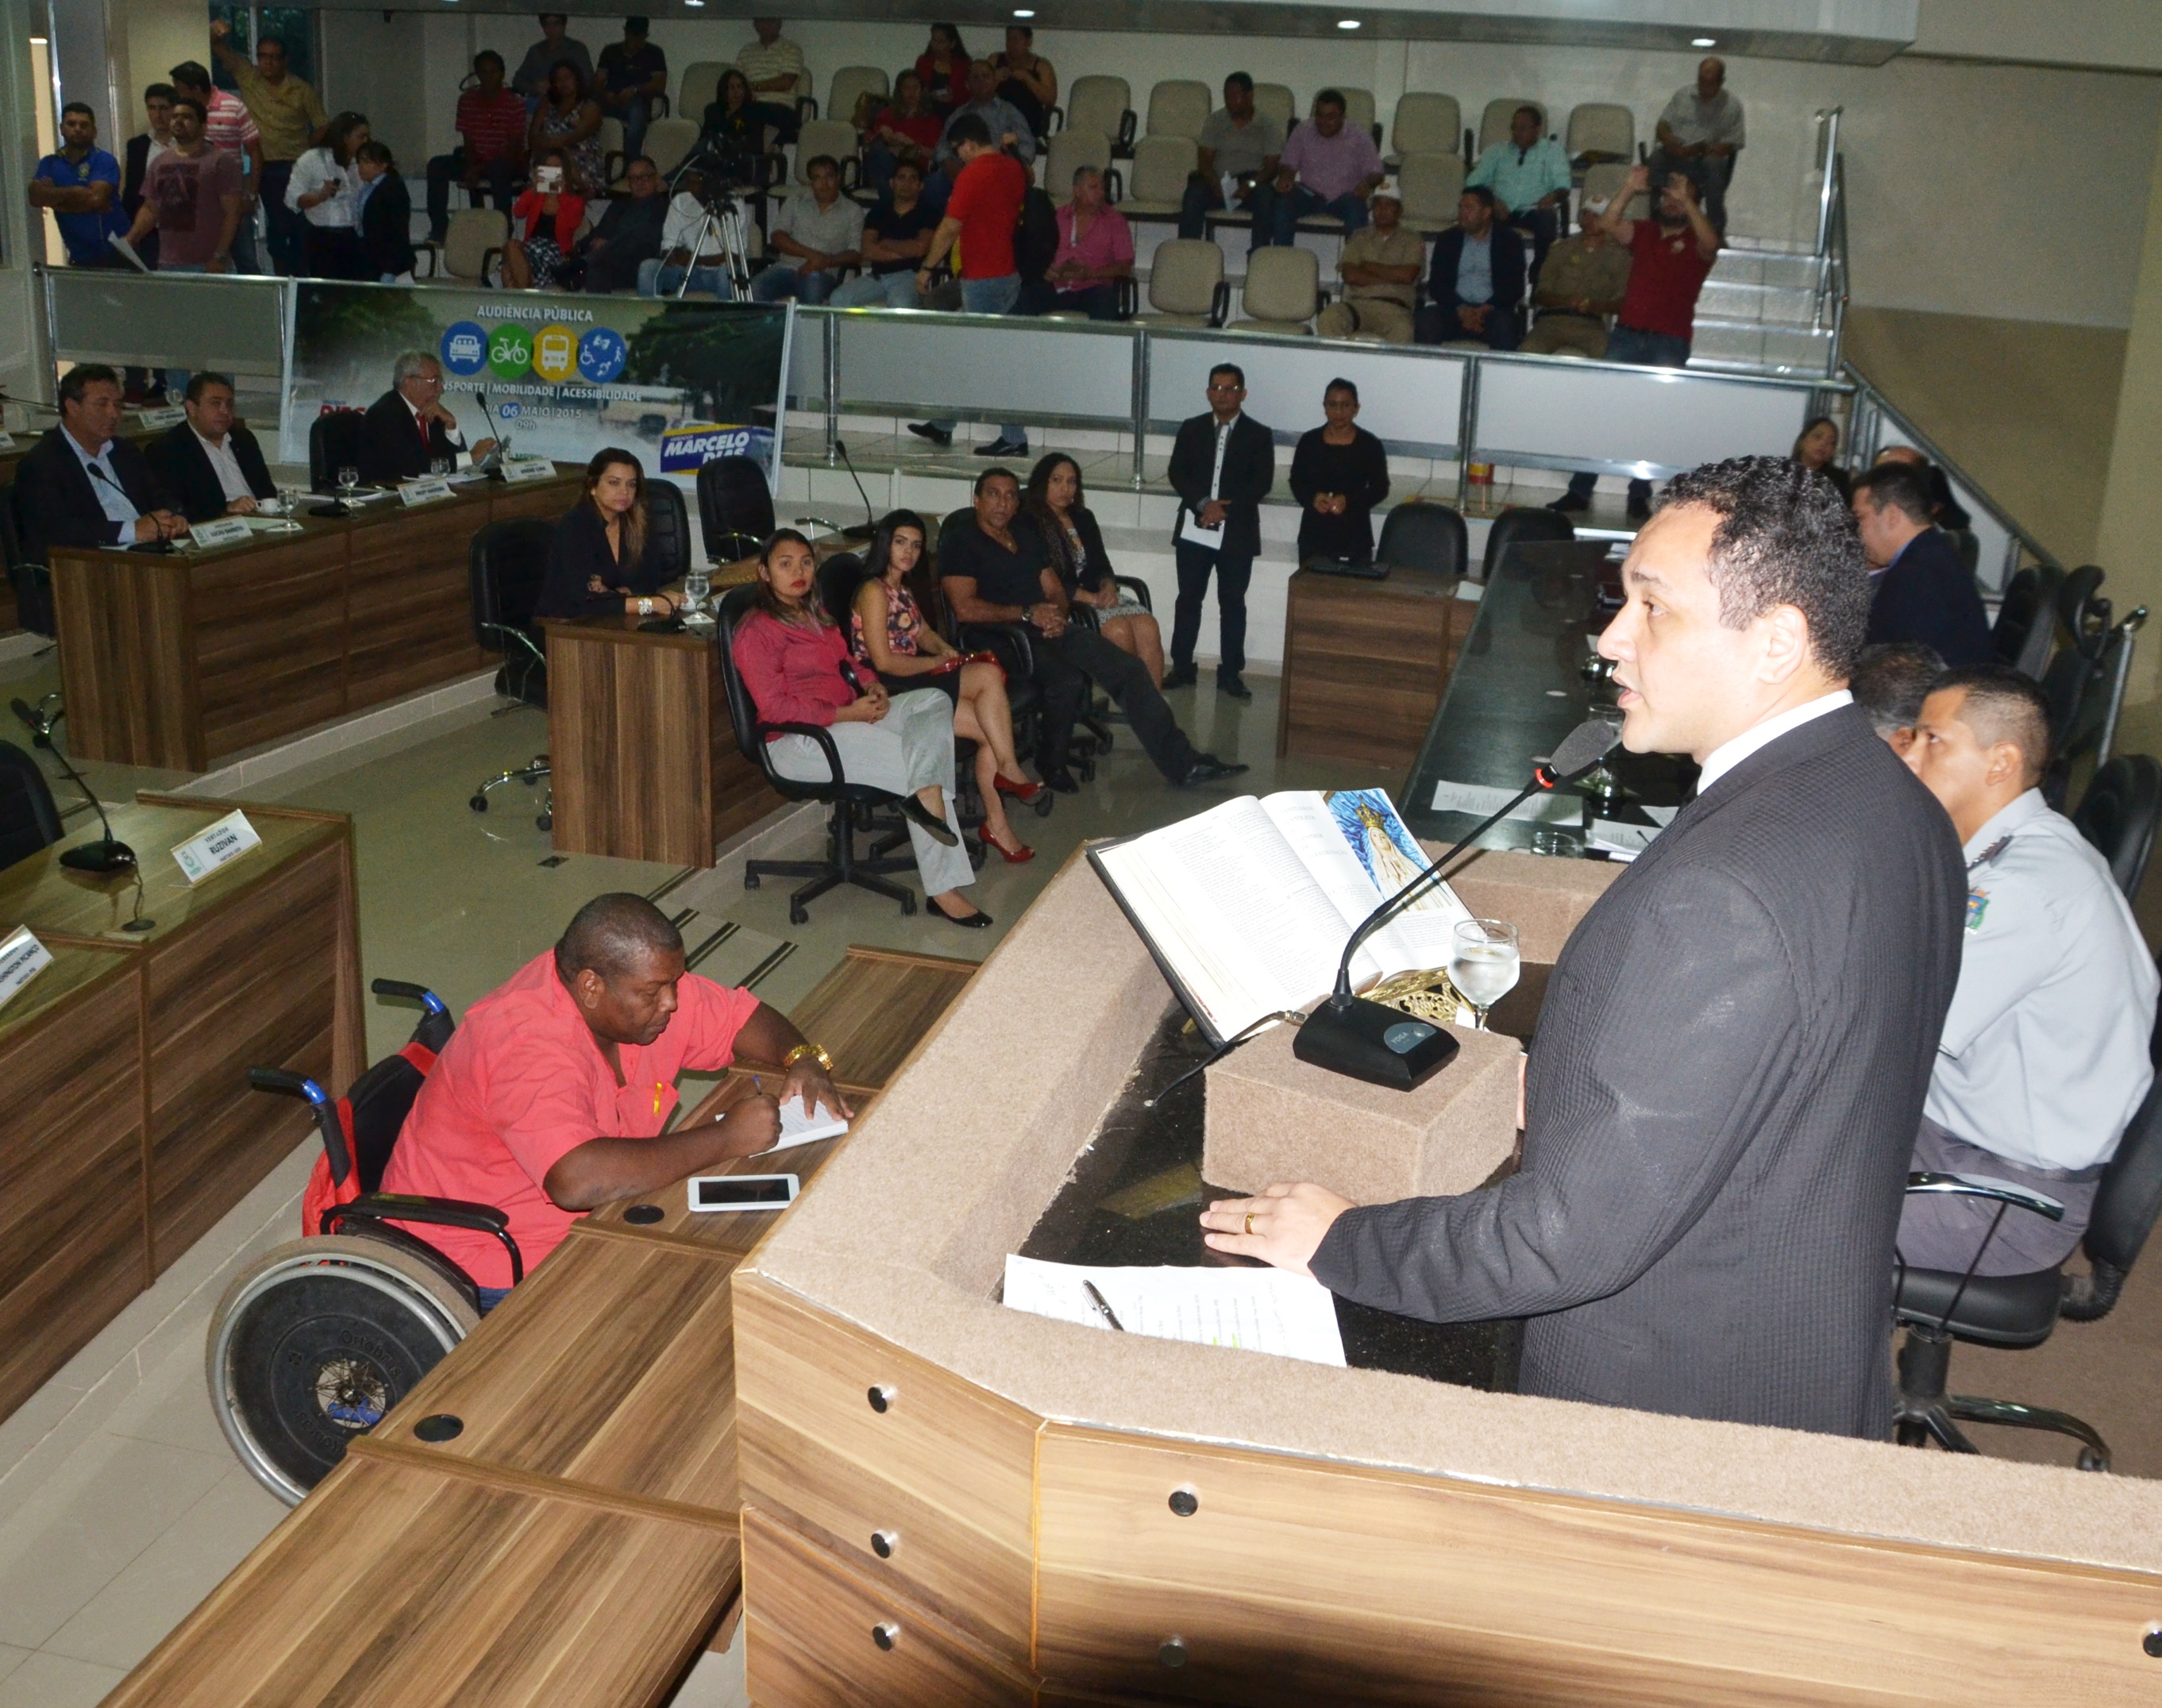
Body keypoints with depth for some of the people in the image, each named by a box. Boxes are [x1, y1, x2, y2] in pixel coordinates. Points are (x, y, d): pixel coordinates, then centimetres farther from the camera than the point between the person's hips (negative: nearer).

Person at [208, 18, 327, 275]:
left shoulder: (303, 90, -6)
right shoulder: (247, 77, 1)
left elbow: (322, 127, 0)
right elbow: (220, 51, -3)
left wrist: (304, 153, -2)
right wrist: (215, 31, -23)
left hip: (297, 168, -2)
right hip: (266, 168, 2)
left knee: (300, 226, 2)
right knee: (277, 226, 9)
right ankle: (283, 276, 17)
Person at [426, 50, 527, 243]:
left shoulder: (514, 104, -9)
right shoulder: (467, 100, 4)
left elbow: (514, 148, -12)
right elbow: (468, 141, 4)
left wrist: (479, 169, -20)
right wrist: (471, 168, -16)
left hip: (508, 164, -5)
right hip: (476, 162, 5)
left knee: (499, 169, -40)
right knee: (437, 165, -16)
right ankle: (438, 228, -17)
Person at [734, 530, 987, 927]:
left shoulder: (815, 615, 19)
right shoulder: (755, 633, -9)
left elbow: (846, 663, 27)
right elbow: (774, 708, -17)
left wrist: (872, 687, 2)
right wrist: (848, 714, -20)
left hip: (851, 715, 9)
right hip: (800, 741, -9)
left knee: (935, 701, -15)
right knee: (914, 764, -25)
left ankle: (927, 793, -33)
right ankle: (944, 889, -18)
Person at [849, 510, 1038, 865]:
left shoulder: (901, 588, 20)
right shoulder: (874, 591, -9)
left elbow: (924, 633, 27)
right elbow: (883, 661, -15)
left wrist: (949, 652, 5)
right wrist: (939, 663, -8)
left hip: (915, 681, 9)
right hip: (889, 692, -9)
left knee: (991, 730, -12)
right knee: (989, 674, -23)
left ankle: (996, 821, -9)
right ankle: (1008, 768, -12)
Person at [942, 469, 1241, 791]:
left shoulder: (1027, 536, 20)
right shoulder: (961, 541, -3)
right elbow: (965, 609, -16)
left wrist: (1057, 614, -4)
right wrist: (1027, 614, -17)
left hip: (1052, 629, 8)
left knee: (1128, 667, -7)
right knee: (1068, 680, -33)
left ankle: (1180, 763, -6)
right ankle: (1051, 764, -7)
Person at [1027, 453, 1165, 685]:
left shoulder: (1084, 518, 18)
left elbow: (1102, 565, 15)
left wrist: (1108, 587, -9)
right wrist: (1093, 599, -18)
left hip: (1098, 593, 6)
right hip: (1063, 603, -6)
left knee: (1148, 627, -21)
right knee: (1119, 629, -29)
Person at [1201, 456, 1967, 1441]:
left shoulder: (1719, 898, -33)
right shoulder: (1900, 808, -2)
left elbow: (1577, 1233, -29)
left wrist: (1339, 1245, -16)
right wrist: (1569, 1084, 15)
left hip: (1672, 1397, -8)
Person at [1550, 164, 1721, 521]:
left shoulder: (1696, 241, 6)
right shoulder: (1643, 231, 15)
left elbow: (1710, 243, -17)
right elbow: (1608, 223, 0)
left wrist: (1687, 201, -20)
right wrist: (1631, 188, -7)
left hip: (1670, 344, -3)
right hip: (1627, 334, 3)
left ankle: (1639, 496, 0)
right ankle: (1579, 490, -2)